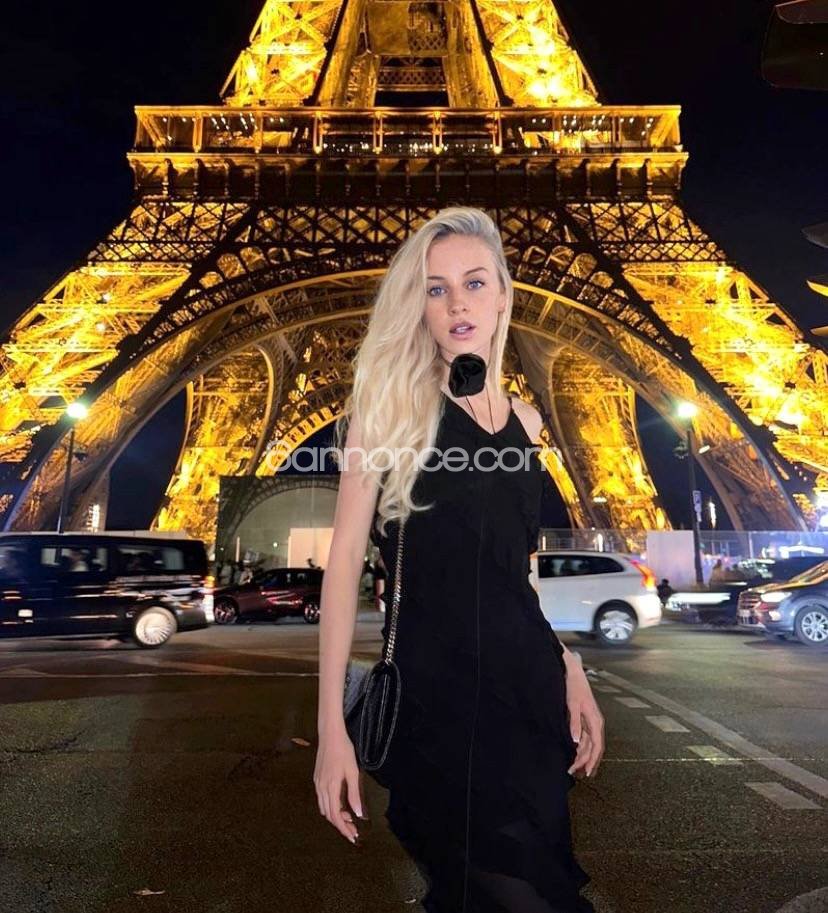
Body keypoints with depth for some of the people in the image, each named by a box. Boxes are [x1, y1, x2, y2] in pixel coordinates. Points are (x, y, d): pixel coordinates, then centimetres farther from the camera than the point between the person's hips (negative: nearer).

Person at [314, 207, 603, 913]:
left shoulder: (524, 420, 8)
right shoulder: (391, 403, -6)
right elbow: (345, 558, -11)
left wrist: (569, 671, 9)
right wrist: (331, 724, -15)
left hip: (529, 687, 5)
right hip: (434, 689, -5)